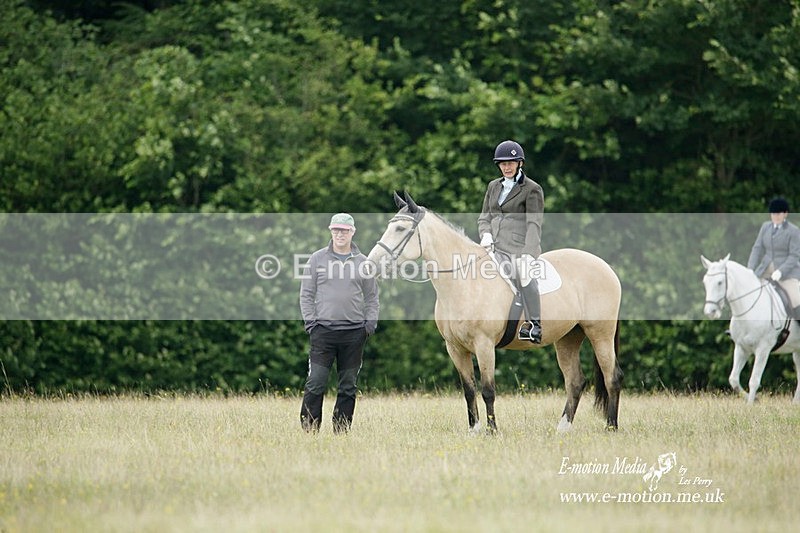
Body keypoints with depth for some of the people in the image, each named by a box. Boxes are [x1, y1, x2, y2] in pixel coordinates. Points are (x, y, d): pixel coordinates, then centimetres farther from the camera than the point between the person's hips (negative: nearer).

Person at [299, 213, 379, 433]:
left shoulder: (363, 262, 9)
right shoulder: (318, 258, 4)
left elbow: (371, 298, 13)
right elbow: (306, 294, 4)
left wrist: (370, 323, 0)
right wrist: (310, 322, -5)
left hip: (354, 332, 2)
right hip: (323, 330, -2)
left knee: (348, 386, 6)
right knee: (316, 384, -7)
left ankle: (342, 430, 13)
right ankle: (309, 429, -3)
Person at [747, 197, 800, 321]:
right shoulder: (766, 227, 6)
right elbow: (757, 249, 6)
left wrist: (780, 272, -26)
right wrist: (750, 270, -6)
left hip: (787, 272, -6)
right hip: (767, 269, 6)